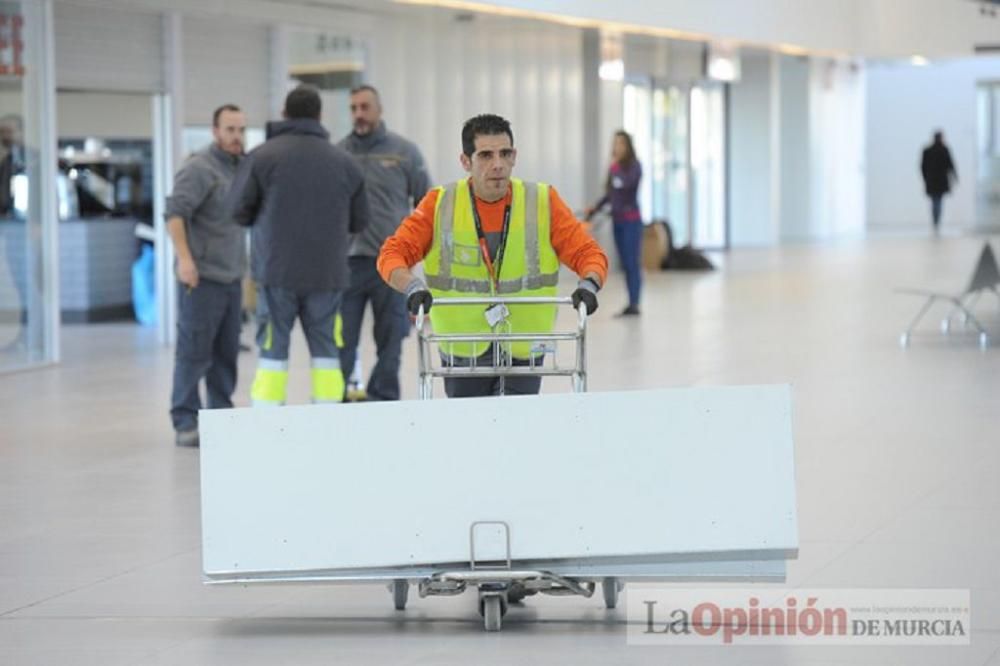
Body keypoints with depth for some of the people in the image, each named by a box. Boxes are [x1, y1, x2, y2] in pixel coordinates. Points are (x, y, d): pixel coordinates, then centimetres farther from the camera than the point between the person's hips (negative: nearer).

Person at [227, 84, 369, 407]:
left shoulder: (262, 156, -3)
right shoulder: (344, 162, 5)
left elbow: (239, 210, -3)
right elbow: (359, 221, 7)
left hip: (277, 271, -1)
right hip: (327, 272, 2)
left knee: (273, 352, 2)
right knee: (326, 351, 7)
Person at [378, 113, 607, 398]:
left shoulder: (543, 202, -2)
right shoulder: (439, 205, -3)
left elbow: (588, 252, -2)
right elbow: (393, 253, -5)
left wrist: (588, 284, -23)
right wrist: (412, 286, -26)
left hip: (524, 354, -1)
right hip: (463, 354, 1)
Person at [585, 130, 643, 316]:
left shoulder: (634, 166, -6)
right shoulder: (614, 167, 11)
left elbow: (627, 183, -24)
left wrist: (617, 165, -17)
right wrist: (594, 209, 13)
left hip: (631, 220, -6)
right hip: (617, 220, 6)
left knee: (632, 263, -9)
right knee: (626, 264, 6)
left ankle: (634, 304, -12)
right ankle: (631, 304, 8)